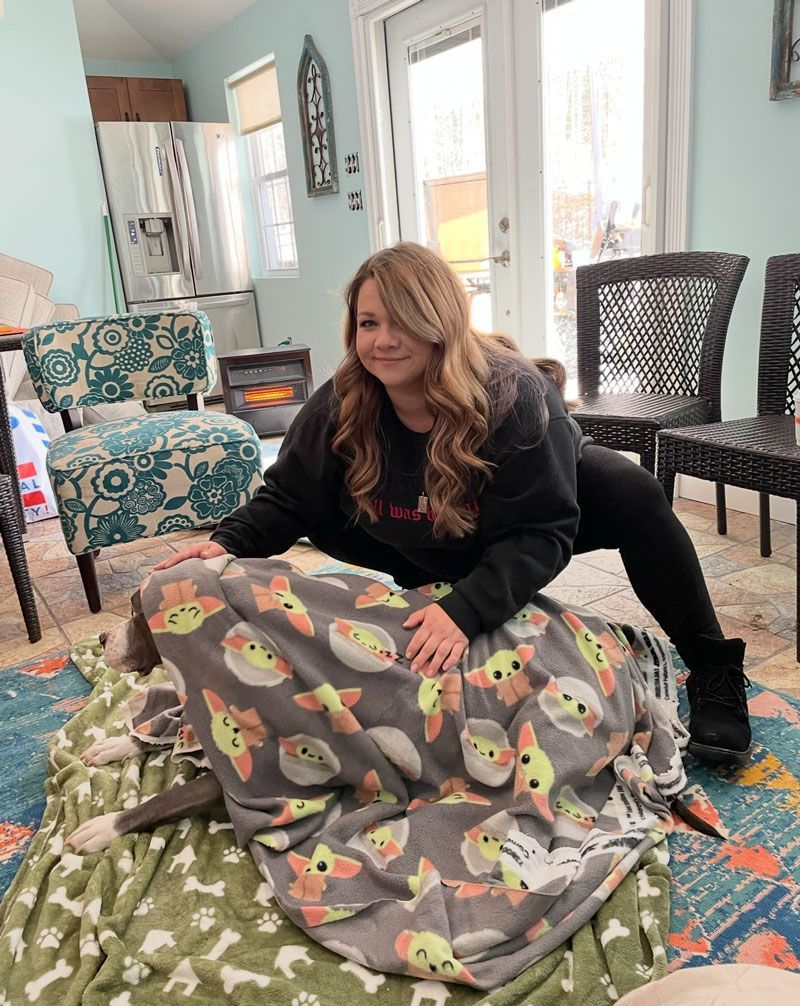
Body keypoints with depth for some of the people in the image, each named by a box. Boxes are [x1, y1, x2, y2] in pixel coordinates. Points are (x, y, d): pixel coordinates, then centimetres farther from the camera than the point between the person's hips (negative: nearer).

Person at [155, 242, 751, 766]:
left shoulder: (513, 395, -37)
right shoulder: (340, 407, -26)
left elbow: (540, 534, -39)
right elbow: (288, 499, -16)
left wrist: (464, 610, -53)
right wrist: (229, 542, -34)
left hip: (554, 497, -4)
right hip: (431, 542, 4)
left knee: (633, 496, -31)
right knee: (329, 521, -9)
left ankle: (714, 671, -14)